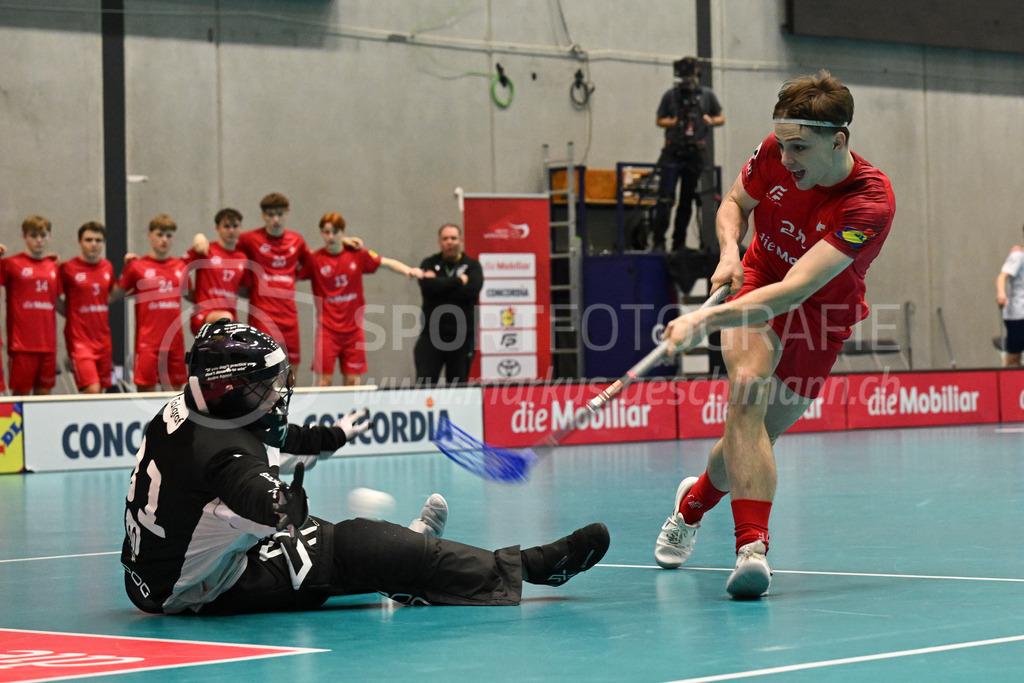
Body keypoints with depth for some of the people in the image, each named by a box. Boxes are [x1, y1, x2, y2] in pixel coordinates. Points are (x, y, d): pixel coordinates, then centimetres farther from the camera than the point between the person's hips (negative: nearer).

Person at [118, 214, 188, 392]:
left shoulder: (180, 266, 10)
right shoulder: (136, 266, -1)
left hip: (175, 341, 4)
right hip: (147, 342, -4)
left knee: (173, 390, 5)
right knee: (146, 389, -5)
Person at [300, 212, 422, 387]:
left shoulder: (357, 255, 3)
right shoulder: (314, 260, -2)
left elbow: (387, 263, 0)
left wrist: (407, 270, -17)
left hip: (353, 327, 2)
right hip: (327, 328, -2)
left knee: (352, 381, 3)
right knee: (324, 379, -6)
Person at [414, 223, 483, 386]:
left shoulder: (472, 266, 6)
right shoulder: (429, 264, 8)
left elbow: (472, 290, -14)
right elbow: (427, 285, -14)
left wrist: (439, 284, -10)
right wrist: (458, 281, -11)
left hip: (462, 336, 0)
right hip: (431, 335, 0)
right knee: (424, 386, -8)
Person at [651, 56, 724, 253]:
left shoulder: (707, 95, 6)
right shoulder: (671, 95, 3)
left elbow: (721, 117, 16)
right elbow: (659, 120, 11)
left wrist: (711, 120, -6)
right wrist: (672, 122, -9)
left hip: (695, 154, 2)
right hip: (673, 153, -2)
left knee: (687, 200, 7)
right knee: (665, 199, -11)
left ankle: (679, 242, 15)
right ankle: (658, 241, -11)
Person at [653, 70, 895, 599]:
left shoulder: (870, 204, -32)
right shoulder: (774, 153, -18)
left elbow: (795, 292, -39)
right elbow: (734, 204, 6)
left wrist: (705, 320, -49)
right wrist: (730, 251, -17)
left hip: (820, 315, -1)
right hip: (758, 286, 1)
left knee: (753, 436, 4)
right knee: (748, 394, -28)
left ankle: (693, 501, 38)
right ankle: (751, 545, -33)